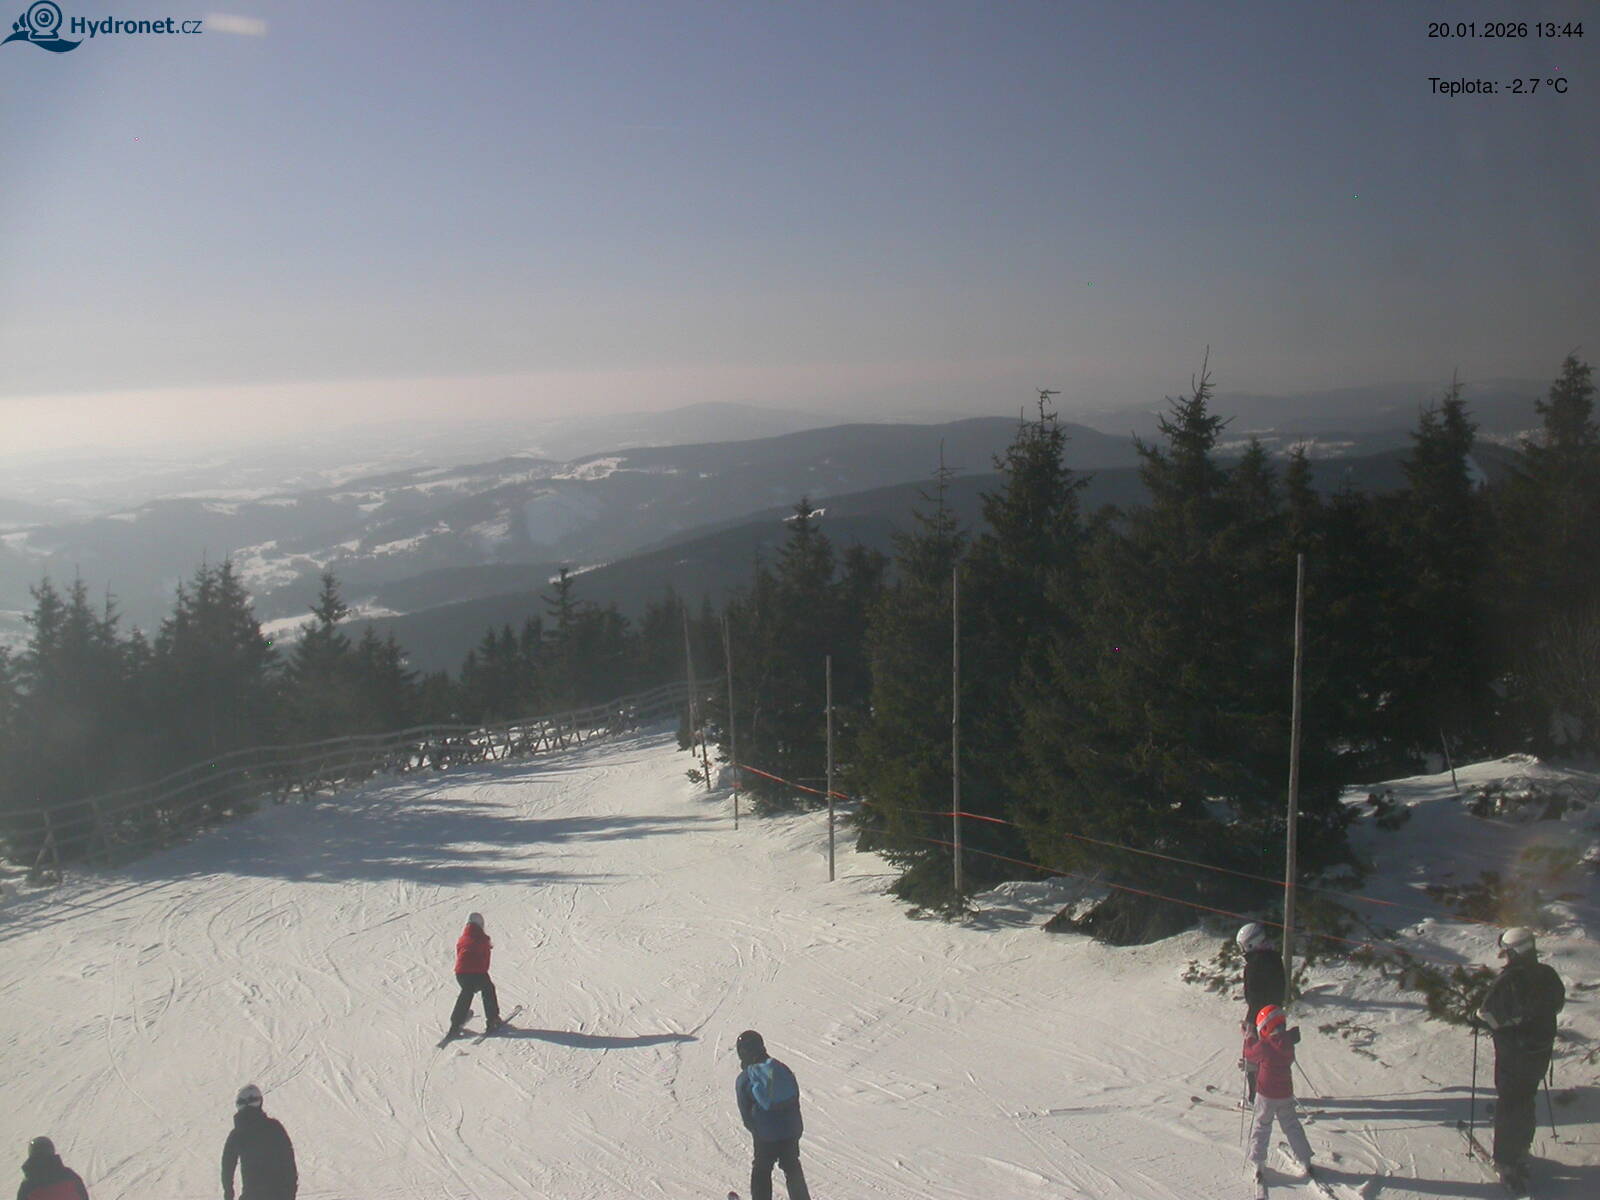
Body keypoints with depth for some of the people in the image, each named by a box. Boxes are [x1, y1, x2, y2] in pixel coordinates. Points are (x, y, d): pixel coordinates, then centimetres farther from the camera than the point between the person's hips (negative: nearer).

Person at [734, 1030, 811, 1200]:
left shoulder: (743, 1080, -9)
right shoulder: (781, 1068, 0)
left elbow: (746, 1115, -3)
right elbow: (796, 1097, 7)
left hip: (766, 1136, -4)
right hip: (792, 1131, 4)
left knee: (762, 1170, 15)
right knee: (792, 1168, 20)